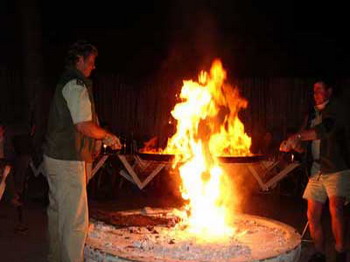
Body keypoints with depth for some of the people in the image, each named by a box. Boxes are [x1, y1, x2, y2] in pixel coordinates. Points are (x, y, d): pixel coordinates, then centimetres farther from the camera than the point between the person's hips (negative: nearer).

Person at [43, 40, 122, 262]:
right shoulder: (77, 85, -15)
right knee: (75, 220, -7)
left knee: (58, 211, 21)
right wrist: (107, 136, -6)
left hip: (55, 158, 11)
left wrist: (103, 137, 17)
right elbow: (84, 126, -23)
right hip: (68, 161, -11)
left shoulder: (65, 82, 17)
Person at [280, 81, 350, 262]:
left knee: (335, 209, -24)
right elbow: (304, 145, 17)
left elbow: (327, 129, -20)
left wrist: (299, 136, -22)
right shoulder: (312, 115, 18)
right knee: (313, 215, 4)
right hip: (317, 170, 7)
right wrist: (292, 144, -5)